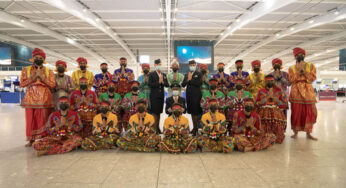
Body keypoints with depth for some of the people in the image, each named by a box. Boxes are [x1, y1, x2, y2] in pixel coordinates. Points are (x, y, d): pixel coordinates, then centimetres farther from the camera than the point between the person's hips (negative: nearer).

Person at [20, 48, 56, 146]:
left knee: (43, 119, -2)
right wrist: (34, 76, -9)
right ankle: (31, 140, 14)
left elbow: (52, 85, -3)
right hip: (31, 98, 1)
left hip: (44, 99, -1)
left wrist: (41, 76, -10)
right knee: (31, 119, 2)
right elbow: (22, 84, -1)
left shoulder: (49, 71, 9)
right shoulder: (26, 70, 10)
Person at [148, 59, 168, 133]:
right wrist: (158, 82, -15)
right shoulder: (152, 74, -1)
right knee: (155, 112, -5)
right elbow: (150, 85, -10)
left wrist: (163, 82, -10)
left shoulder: (164, 75, 13)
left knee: (159, 112, 10)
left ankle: (158, 127, 17)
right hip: (154, 96, -4)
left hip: (161, 95, 5)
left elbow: (167, 85, 8)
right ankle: (155, 128, 3)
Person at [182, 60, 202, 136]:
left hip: (196, 95, -5)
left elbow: (199, 83, -13)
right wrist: (187, 80, -10)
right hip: (189, 95, 5)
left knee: (195, 112, -5)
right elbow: (183, 85, 5)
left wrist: (191, 79, -11)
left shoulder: (199, 74, 2)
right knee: (192, 112, 11)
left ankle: (196, 128, 2)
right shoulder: (186, 75, 15)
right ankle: (194, 127, 21)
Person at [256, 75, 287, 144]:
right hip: (264, 114, 0)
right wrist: (267, 97, -4)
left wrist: (274, 97, -3)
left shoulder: (279, 91, 14)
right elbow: (257, 104, 5)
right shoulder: (261, 91, 12)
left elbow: (284, 105, 9)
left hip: (276, 114, 0)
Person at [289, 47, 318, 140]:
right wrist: (299, 72, -9)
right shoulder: (292, 68, 10)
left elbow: (313, 78, -1)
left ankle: (308, 133, 7)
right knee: (296, 112, -3)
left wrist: (304, 71, -9)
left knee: (309, 112, -2)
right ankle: (295, 132, 8)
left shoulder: (310, 66, 11)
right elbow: (291, 80, -2)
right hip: (296, 91, -1)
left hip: (308, 91, 1)